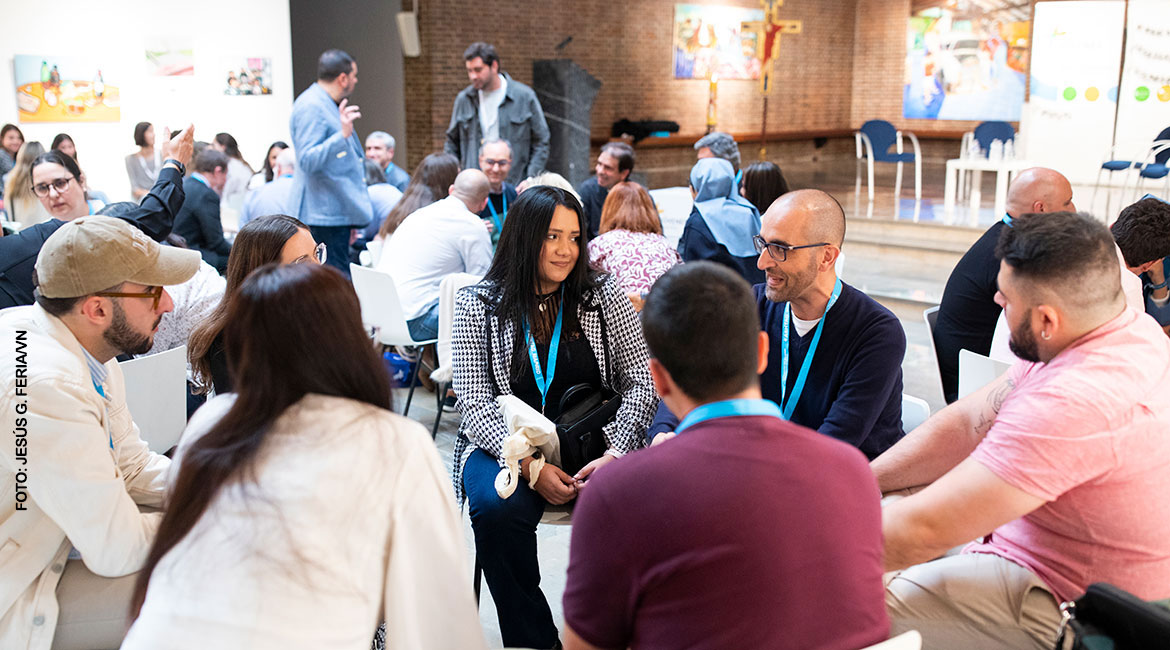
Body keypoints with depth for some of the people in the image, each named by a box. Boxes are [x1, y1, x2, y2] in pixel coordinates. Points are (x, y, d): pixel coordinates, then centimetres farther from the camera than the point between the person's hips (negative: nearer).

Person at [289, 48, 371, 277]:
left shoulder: (329, 105, 19)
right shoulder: (311, 107, -15)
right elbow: (308, 161, -25)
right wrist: (342, 135, -33)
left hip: (338, 213, 11)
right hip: (325, 215, -11)